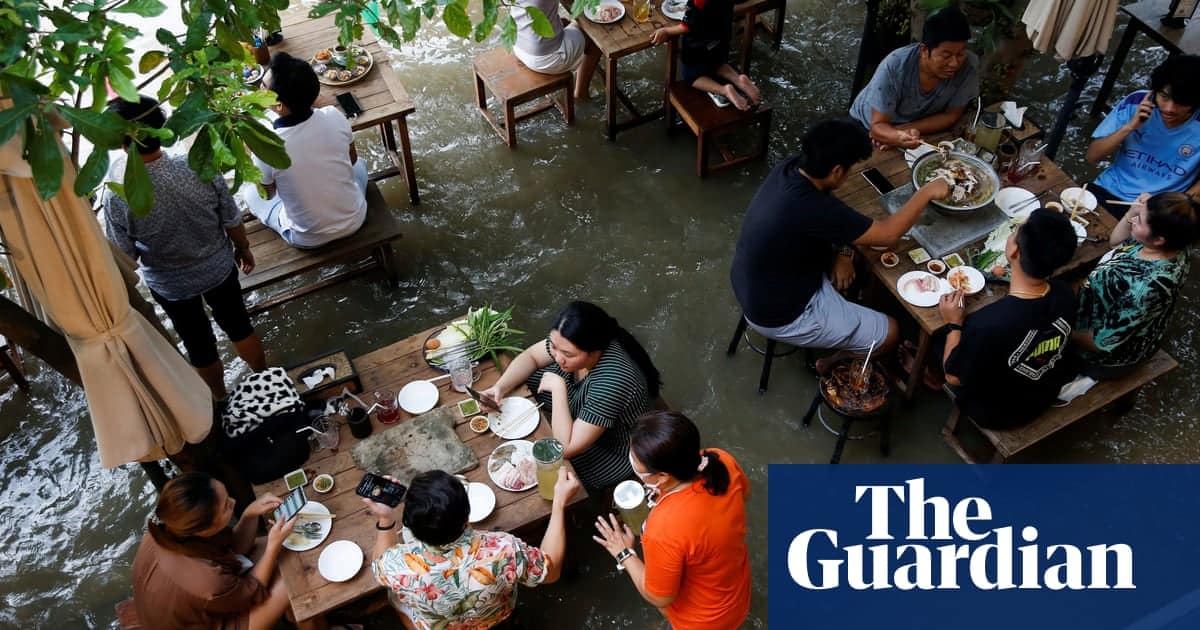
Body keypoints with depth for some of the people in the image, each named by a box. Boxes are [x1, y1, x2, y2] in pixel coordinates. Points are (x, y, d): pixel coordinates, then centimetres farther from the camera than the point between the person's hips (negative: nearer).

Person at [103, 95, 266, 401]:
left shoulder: (117, 197, -29)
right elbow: (233, 221, -11)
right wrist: (243, 248, 9)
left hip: (170, 285, -1)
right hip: (219, 268, 1)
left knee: (200, 345, 22)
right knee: (238, 324, 26)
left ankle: (221, 401, 47)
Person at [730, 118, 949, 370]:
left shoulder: (791, 167, -12)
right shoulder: (811, 209, -36)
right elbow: (888, 234, -24)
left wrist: (843, 251, -7)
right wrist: (926, 192, -11)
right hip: (779, 315, -8)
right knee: (890, 332, 4)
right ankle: (832, 365, 26)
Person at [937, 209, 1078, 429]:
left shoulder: (987, 324, -43)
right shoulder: (1066, 297, -24)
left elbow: (954, 377, -24)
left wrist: (954, 324, -12)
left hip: (994, 413, -5)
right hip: (1046, 395, 5)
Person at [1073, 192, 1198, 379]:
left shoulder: (1146, 287, -43)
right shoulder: (1172, 247, -18)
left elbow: (1104, 343, -31)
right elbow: (1116, 241, 4)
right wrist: (1133, 211, -14)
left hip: (1109, 357, -8)